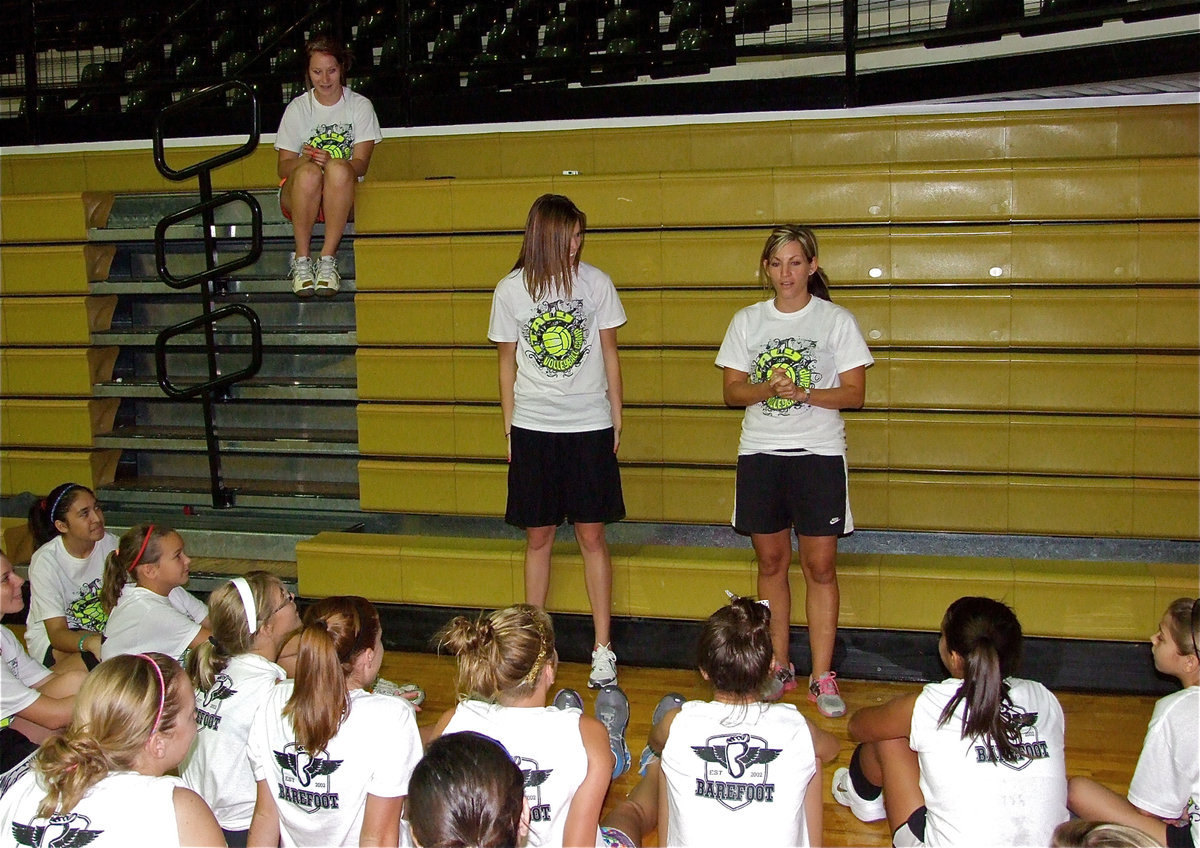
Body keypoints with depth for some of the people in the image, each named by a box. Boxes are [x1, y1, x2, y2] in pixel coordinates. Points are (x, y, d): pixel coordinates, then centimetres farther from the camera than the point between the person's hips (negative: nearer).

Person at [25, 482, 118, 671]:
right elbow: (57, 634, -25)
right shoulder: (45, 560, -20)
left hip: (101, 630, 5)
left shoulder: (109, 543, -8)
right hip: (50, 639, -5)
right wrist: (91, 642, -48)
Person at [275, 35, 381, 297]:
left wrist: (330, 162, -27)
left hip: (342, 197, 0)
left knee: (339, 169, -35)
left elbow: (361, 164, -6)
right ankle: (302, 260, -26)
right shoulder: (297, 108, 5)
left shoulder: (360, 105, 4)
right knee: (308, 172, -35)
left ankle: (328, 260, -30)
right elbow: (283, 167, 0)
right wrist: (304, 160, -24)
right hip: (300, 198, 0)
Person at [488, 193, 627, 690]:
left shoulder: (596, 282, -1)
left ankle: (603, 648, 10)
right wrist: (509, 427, 8)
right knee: (538, 538, 7)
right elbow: (507, 363, 8)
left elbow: (609, 354, 7)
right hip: (533, 428, 1)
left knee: (592, 537, 2)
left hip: (590, 426, -1)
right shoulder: (511, 290, 0)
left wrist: (616, 419, 7)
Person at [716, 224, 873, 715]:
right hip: (759, 453, 2)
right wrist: (768, 389, -15)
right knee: (771, 562, 8)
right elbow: (732, 390, 5)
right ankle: (778, 668, 20)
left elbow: (855, 393, -2)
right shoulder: (747, 321, 8)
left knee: (820, 566, -2)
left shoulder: (837, 320, 1)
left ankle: (822, 677, 6)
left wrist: (803, 393, -17)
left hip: (820, 453, -2)